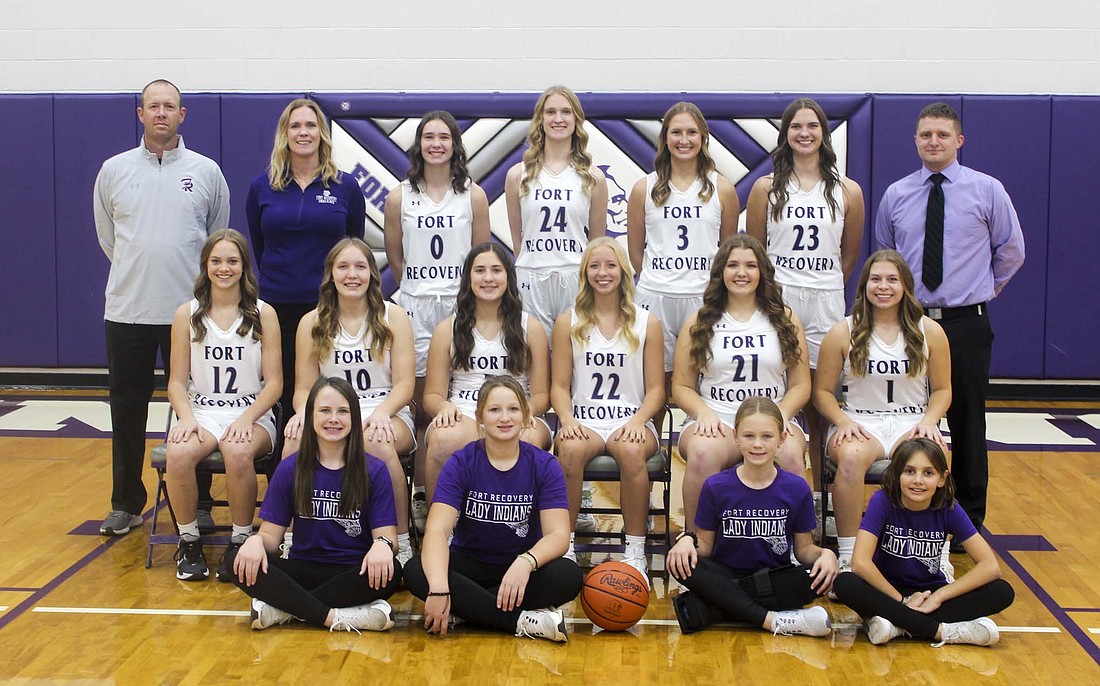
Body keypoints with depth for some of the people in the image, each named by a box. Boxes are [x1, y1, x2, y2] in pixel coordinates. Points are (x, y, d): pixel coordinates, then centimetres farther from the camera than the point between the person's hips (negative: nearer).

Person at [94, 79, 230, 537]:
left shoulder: (206, 172, 3)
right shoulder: (114, 171, 6)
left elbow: (218, 238, 13)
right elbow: (107, 237, 16)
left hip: (189, 312, -1)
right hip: (127, 310, 1)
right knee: (127, 412, 7)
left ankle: (198, 504, 15)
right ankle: (125, 504, 19)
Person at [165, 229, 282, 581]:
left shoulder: (263, 314, 4)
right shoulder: (187, 315, 8)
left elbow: (274, 382, 1)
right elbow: (177, 381, 7)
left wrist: (246, 420, -15)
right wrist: (187, 418, -12)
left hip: (252, 415, -1)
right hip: (202, 412, 2)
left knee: (238, 452, -36)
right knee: (179, 454, -32)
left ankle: (241, 542, -15)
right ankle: (189, 542, -10)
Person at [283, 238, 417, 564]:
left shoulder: (393, 316, 7)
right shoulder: (312, 323, 12)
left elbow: (404, 384, 1)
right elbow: (303, 387, 9)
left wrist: (381, 412, -20)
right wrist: (305, 412, -15)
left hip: (387, 415, -1)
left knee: (376, 441, -39)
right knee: (296, 436, -34)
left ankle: (401, 541, -24)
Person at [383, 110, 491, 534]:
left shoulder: (473, 196, 5)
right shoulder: (399, 198, 6)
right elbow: (394, 257, 13)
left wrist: (463, 293, 7)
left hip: (460, 305, 0)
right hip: (414, 307, 0)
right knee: (419, 400, 1)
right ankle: (420, 494, 8)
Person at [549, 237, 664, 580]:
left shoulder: (646, 323, 11)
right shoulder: (568, 323, 12)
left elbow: (655, 388, 7)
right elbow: (560, 385, 7)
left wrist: (637, 420, -13)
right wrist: (567, 419, -14)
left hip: (631, 421, 0)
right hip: (583, 421, 0)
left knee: (631, 451, -37)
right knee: (570, 450, -36)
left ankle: (636, 552, -27)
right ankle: (565, 547, -24)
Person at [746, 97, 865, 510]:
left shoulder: (847, 191, 7)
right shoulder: (766, 188, 5)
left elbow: (849, 255, 15)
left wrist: (822, 288, 12)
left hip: (825, 304, 1)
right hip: (775, 300, -1)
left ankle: (820, 493, 9)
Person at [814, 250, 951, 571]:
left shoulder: (929, 332, 8)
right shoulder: (843, 333, 4)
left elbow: (942, 389, 13)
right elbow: (822, 391, 6)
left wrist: (929, 421, -6)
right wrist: (842, 420, -13)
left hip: (911, 422, 1)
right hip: (859, 422, -1)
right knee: (850, 457, -38)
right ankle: (848, 555, -28)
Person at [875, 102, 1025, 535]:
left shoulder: (987, 190, -1)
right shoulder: (896, 196, 5)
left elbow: (1011, 250, 10)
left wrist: (984, 288, 10)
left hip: (965, 323, -2)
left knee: (968, 423, 4)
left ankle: (970, 522, 15)